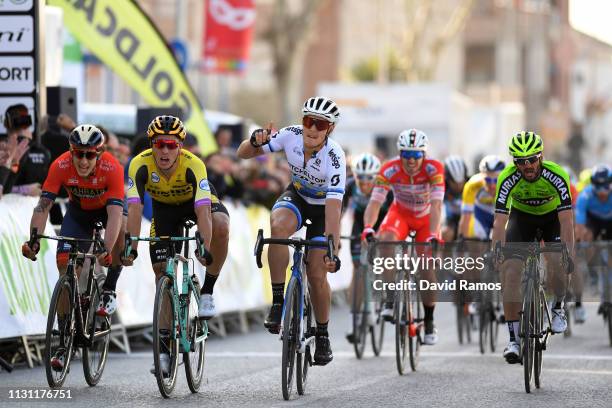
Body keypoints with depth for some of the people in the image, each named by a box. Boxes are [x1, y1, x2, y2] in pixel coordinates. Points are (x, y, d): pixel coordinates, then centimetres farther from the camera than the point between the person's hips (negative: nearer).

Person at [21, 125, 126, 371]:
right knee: (66, 267, -13)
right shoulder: (61, 166, -30)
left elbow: (115, 214, -43)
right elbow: (43, 206, -34)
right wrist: (34, 240, -49)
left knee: (121, 232, -36)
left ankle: (109, 290, -11)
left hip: (106, 209, -2)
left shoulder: (112, 168, -35)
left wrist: (107, 250, -55)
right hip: (78, 212, 2)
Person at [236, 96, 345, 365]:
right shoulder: (291, 136, -23)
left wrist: (333, 250, -46)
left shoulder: (334, 158, -33)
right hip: (296, 196, 2)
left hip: (323, 207, -2)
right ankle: (277, 302, -23)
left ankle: (323, 335, 16)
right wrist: (255, 142, -39)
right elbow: (243, 154, -16)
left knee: (317, 274, -9)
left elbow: (334, 207, -38)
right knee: (278, 226, -34)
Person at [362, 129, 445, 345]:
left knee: (427, 265, -11)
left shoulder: (434, 169, -31)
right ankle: (390, 300, -28)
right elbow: (375, 202, -35)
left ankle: (429, 323, 6)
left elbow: (436, 205, -39)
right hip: (400, 213, 1)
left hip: (426, 218, 0)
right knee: (386, 239, -31)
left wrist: (432, 235, -53)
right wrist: (368, 228, -53)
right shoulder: (389, 170, -29)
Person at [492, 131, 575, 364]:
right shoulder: (508, 179, -30)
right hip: (521, 216, 1)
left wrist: (569, 255, -42)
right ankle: (513, 339, -12)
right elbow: (500, 222, -31)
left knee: (559, 265, -25)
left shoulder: (557, 176, -33)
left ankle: (557, 308, 7)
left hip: (552, 216, -1)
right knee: (511, 270, -17)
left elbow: (566, 221, -33)